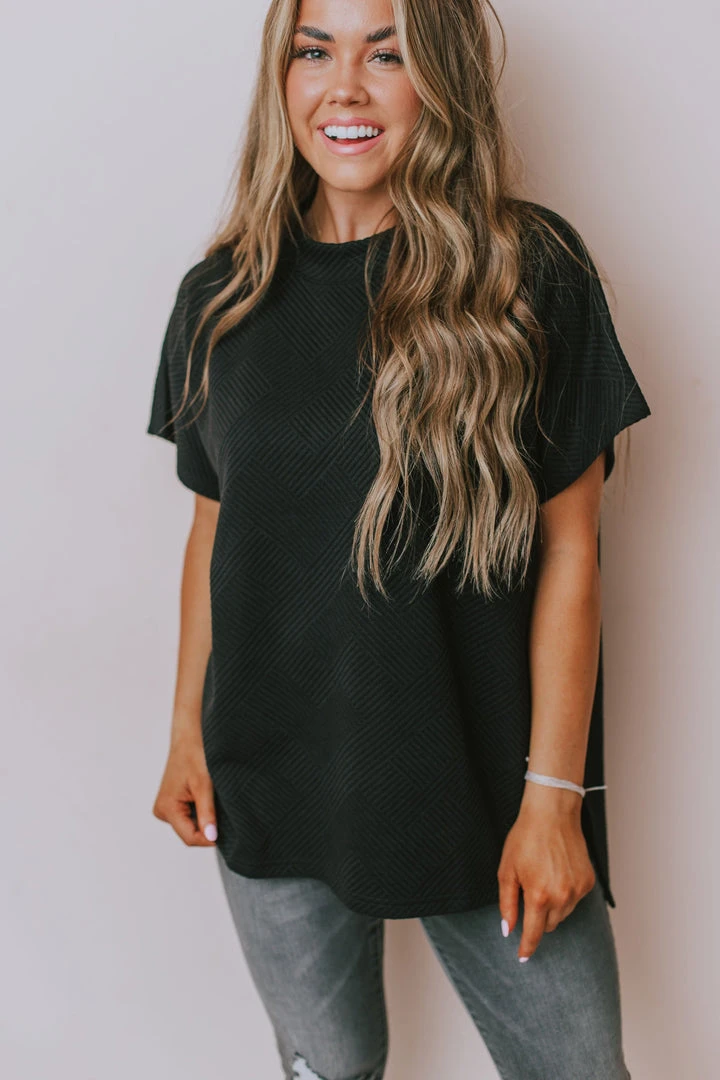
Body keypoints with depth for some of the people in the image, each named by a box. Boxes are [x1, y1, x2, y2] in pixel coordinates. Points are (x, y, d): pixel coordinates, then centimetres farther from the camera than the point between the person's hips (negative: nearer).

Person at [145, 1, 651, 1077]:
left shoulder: (532, 273, -9)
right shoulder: (224, 297, 2)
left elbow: (570, 551, -9)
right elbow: (214, 528, 8)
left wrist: (552, 794, -10)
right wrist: (188, 732, 7)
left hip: (480, 782, -2)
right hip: (271, 788, 3)